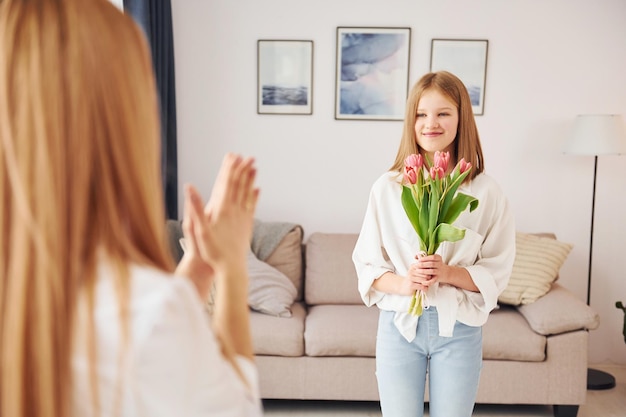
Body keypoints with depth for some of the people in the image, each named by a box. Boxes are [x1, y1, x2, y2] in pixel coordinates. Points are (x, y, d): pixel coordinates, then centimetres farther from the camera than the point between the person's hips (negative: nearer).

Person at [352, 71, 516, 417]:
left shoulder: (485, 191, -4)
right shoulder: (387, 187, -2)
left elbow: (497, 272, -1)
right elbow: (366, 264, 1)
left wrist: (448, 273, -19)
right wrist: (403, 283, -18)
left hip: (459, 327, 0)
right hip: (398, 323, 0)